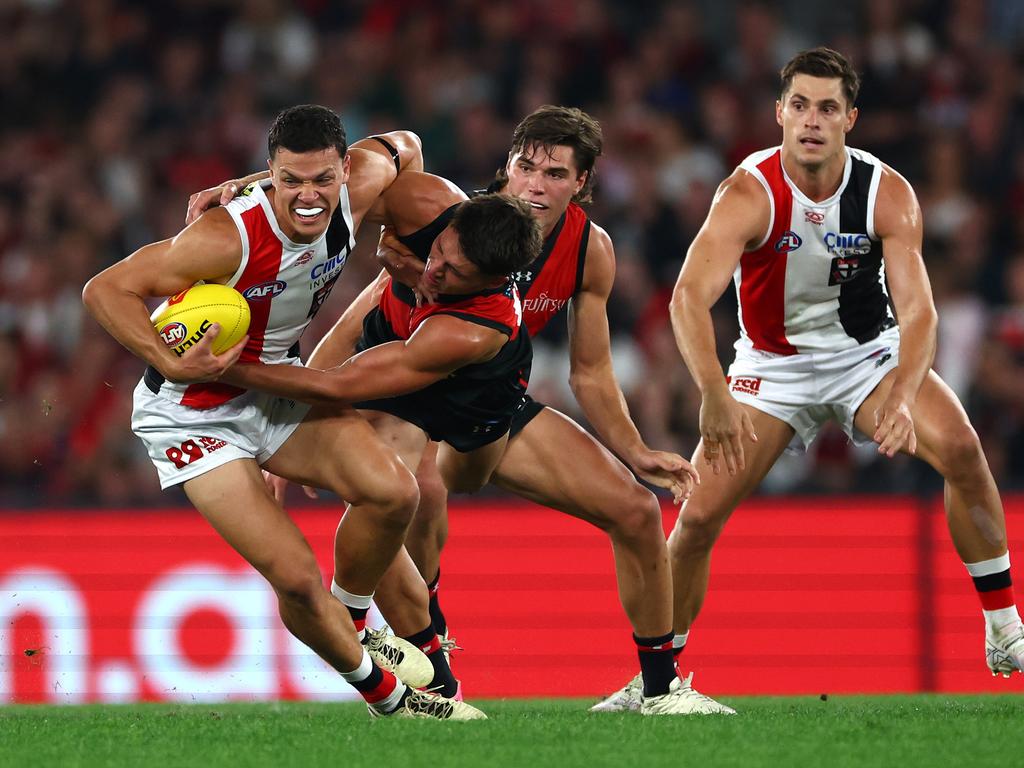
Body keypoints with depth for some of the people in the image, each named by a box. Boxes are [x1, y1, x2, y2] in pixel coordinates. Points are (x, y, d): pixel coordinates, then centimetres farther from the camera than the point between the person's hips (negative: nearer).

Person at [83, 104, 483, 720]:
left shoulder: (355, 193, -14)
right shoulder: (230, 237, -32)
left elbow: (401, 148, 11)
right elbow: (106, 289, -27)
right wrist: (173, 365, -34)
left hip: (278, 387, 6)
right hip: (197, 412, -6)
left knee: (394, 492, -18)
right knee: (297, 577, -16)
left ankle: (351, 619, 11)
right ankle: (381, 690, 10)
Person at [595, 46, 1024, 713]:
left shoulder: (888, 194, -19)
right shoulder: (750, 195, -26)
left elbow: (918, 309, -25)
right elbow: (689, 297, -38)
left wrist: (902, 398, -45)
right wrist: (714, 394, -55)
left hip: (869, 352, 1)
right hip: (774, 366, -1)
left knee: (961, 448, -25)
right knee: (699, 516, -11)